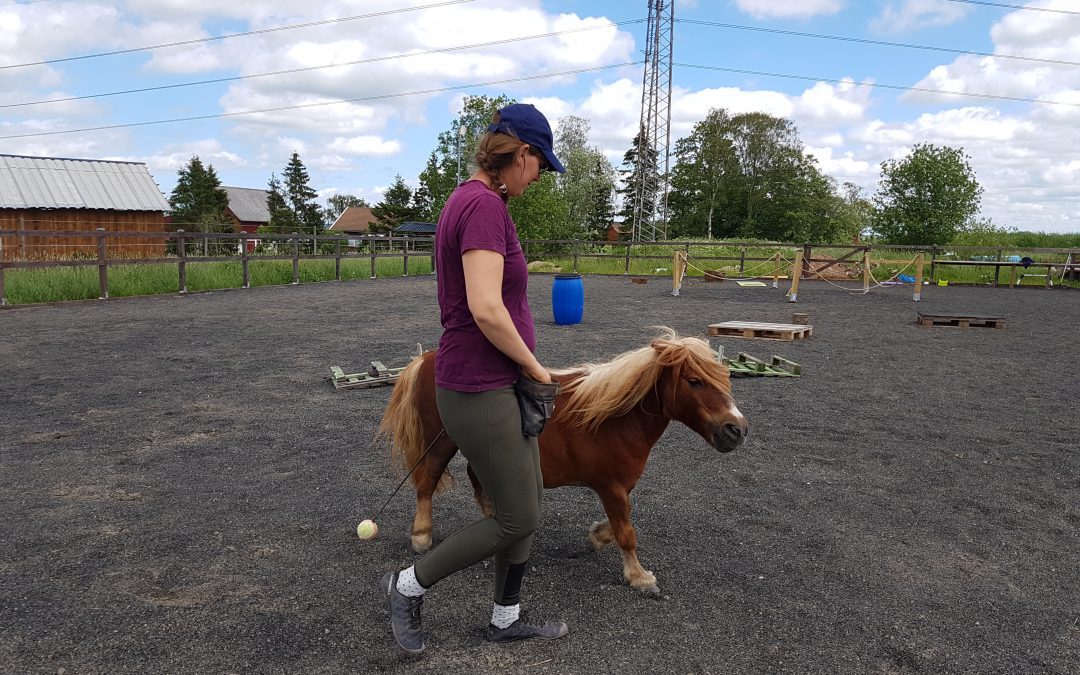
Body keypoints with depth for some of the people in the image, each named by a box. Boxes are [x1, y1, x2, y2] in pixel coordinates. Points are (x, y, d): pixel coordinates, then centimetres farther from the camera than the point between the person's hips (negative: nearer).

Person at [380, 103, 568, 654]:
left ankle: (506, 618, 35)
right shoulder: (485, 206, -20)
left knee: (528, 499, 19)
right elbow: (486, 309, -29)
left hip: (501, 385, 10)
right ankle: (409, 585, 21)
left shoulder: (469, 200, 12)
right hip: (480, 392, -10)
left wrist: (525, 368, 15)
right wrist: (534, 366, -14)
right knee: (517, 520, 4)